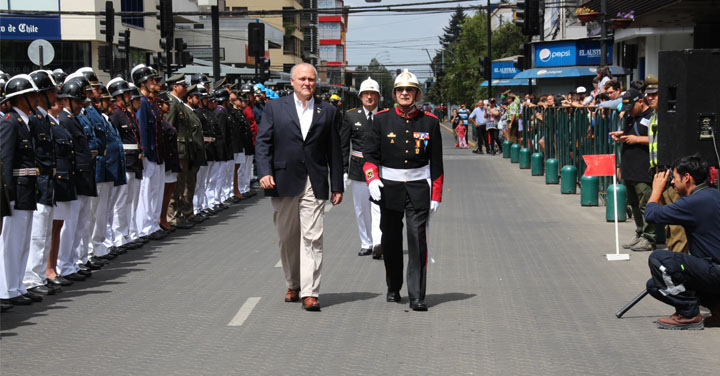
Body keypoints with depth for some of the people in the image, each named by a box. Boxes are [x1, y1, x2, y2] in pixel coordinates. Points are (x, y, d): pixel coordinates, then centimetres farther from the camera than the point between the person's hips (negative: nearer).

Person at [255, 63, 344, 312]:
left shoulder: (327, 111, 9)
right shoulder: (275, 108, 7)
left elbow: (334, 150, 9)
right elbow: (263, 142, 1)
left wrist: (337, 185, 6)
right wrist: (264, 172, -13)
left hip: (314, 185, -1)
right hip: (284, 183, 1)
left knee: (312, 238, -8)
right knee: (287, 238, 10)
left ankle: (310, 293, -9)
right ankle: (293, 285, 27)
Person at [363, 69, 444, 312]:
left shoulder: (430, 122, 2)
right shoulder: (382, 120, 2)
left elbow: (436, 163, 5)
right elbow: (370, 153, 2)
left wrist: (436, 195, 3)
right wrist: (372, 178, -16)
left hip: (418, 189, -1)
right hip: (389, 188, 1)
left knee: (418, 240, -10)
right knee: (391, 241, 10)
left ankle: (417, 296, -10)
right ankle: (393, 289, 29)